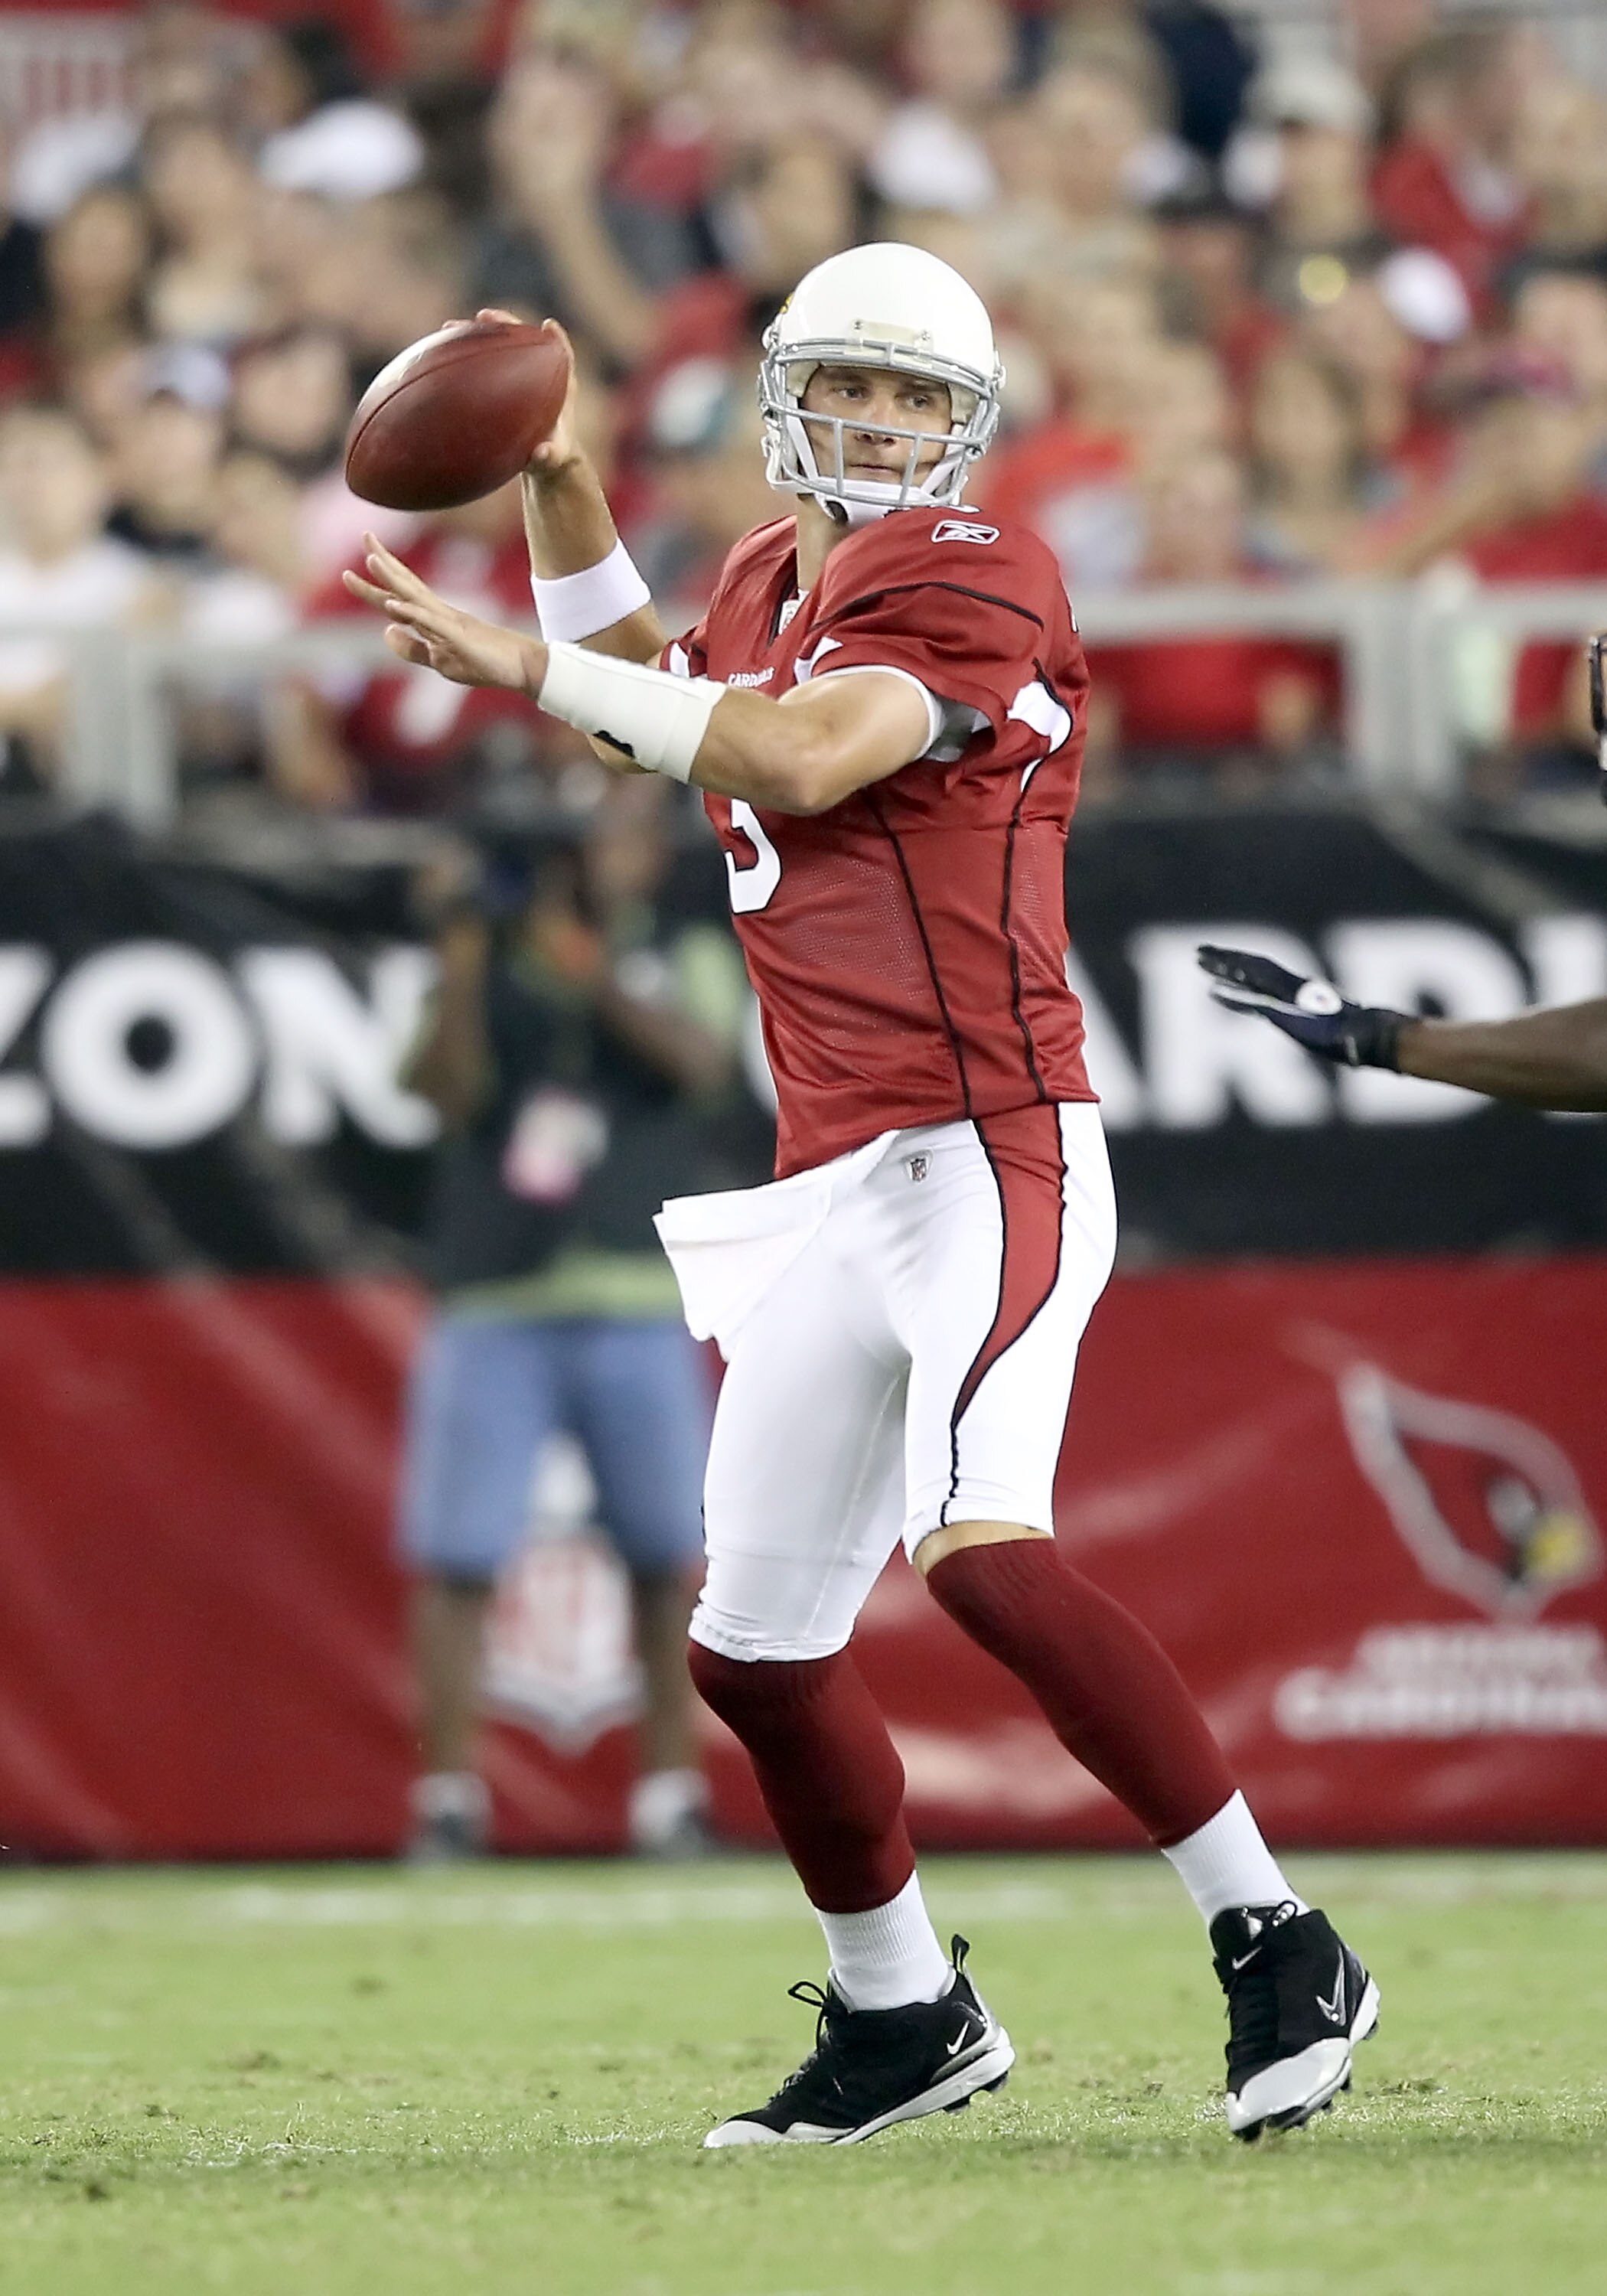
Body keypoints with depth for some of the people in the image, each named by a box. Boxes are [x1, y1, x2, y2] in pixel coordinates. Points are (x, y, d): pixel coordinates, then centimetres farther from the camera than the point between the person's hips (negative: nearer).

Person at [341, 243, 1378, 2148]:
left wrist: (532, 669, -16)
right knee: (755, 1654, 13)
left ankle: (1276, 1947, -22)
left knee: (985, 1548, -29)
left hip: (987, 1151, -9)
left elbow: (806, 756, -22)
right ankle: (901, 2015, 31)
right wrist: (560, 493, 25)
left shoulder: (970, 578, -8)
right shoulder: (768, 582, 18)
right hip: (831, 1189, 9)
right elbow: (655, 708, 37)